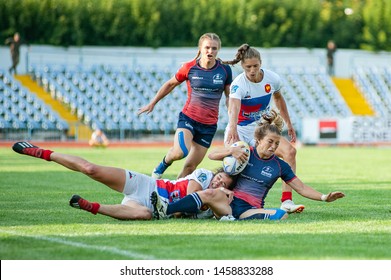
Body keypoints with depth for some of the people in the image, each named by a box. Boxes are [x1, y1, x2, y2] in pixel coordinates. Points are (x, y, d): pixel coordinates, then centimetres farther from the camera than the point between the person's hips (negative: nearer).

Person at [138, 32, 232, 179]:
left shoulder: (224, 70, -3)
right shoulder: (189, 68, -6)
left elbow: (229, 97, 7)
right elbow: (170, 84, 10)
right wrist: (152, 103, 17)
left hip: (209, 125, 2)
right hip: (188, 118, -2)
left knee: (190, 166, 1)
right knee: (180, 152, -27)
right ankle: (163, 164, 5)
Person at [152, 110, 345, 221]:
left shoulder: (280, 166, 11)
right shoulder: (246, 153, 9)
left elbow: (302, 188, 15)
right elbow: (211, 155, 5)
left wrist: (324, 197, 4)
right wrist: (232, 150, -13)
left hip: (252, 209, 1)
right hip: (230, 201, -1)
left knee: (282, 215, -31)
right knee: (207, 195, -33)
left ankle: (236, 221, -46)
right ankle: (164, 211, -47)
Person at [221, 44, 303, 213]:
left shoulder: (272, 78, -8)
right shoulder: (238, 84, -23)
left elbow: (278, 98, 15)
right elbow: (233, 108, -43)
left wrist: (288, 124, 16)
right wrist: (232, 128, -63)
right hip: (240, 131, -4)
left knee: (290, 151, -18)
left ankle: (286, 201, -20)